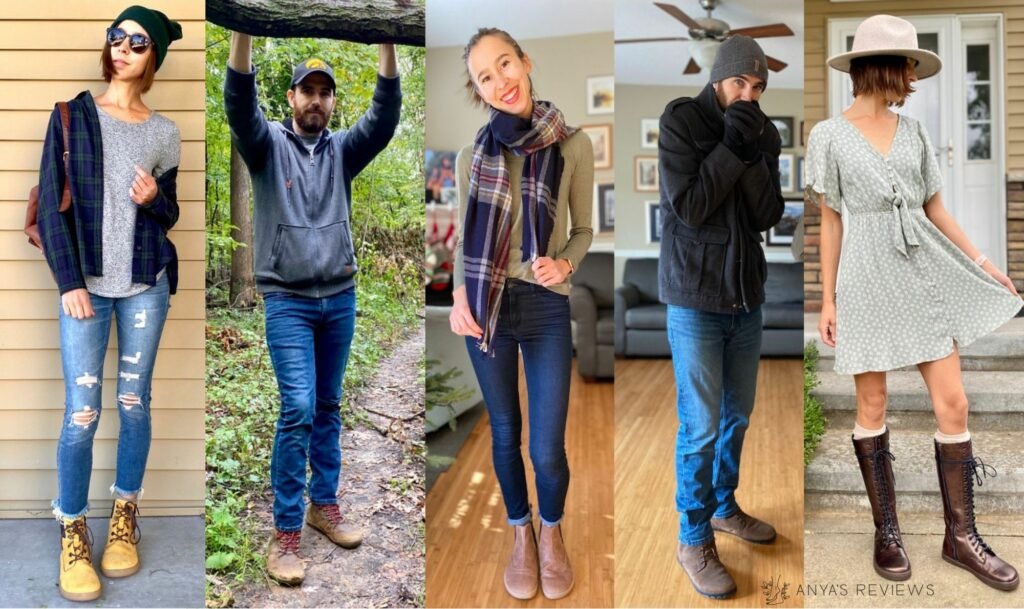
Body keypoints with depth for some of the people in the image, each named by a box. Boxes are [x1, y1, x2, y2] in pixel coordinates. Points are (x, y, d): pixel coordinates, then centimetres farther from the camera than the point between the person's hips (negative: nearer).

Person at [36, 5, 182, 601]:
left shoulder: (164, 133, 5)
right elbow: (51, 206, -2)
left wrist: (153, 200, -12)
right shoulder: (72, 115, 1)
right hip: (87, 285, -1)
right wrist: (69, 282, -9)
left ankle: (126, 515, 23)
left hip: (146, 285, 1)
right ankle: (73, 532, 12)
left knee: (134, 403, 7)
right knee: (83, 412, -3)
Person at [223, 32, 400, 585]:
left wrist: (388, 44, -20)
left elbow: (384, 119, -8)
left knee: (328, 408, 12)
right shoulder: (268, 144, 0)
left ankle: (325, 506, 25)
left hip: (340, 298, 4)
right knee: (298, 408, -12)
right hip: (288, 301, -4)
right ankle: (285, 533, -4)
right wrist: (243, 28, -32)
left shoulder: (343, 150, 7)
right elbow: (239, 104, -19)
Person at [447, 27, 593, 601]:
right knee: (505, 433, 14)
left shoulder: (574, 145, -5)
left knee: (548, 449, 0)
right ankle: (521, 532, 37)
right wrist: (460, 294, -7)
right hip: (489, 305, 2)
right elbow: (465, 238, 9)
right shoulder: (473, 156, -1)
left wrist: (565, 263, -16)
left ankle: (552, 531, 30)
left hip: (547, 307, -1)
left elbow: (584, 229, 5)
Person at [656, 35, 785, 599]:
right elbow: (688, 207, -16)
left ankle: (724, 507, 36)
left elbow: (767, 216, -4)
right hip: (695, 297, -5)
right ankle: (694, 540, 12)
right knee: (701, 425, -3)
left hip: (747, 293, 6)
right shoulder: (681, 119, -9)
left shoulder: (764, 132, 5)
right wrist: (730, 147, -18)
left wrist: (753, 155, -16)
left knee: (737, 414, 16)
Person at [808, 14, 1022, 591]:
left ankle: (961, 535, 13)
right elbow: (831, 221, -1)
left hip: (923, 273, 4)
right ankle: (887, 531, 17)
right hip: (867, 278, -4)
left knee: (953, 403, 1)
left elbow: (936, 210, 13)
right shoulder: (829, 135, -2)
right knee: (872, 407, 3)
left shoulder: (914, 131, 10)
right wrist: (829, 299, -2)